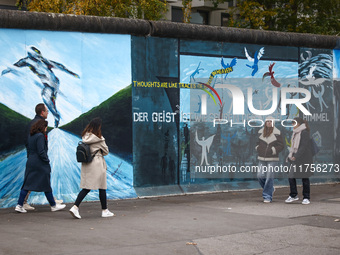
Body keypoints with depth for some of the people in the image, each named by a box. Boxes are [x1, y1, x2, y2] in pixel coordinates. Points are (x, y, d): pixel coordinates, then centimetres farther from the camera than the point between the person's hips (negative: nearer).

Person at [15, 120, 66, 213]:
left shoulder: (31, 136, 9)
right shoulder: (40, 136, -16)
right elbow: (41, 151, -21)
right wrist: (47, 160, -9)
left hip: (30, 162, 8)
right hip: (40, 164, -8)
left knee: (27, 184, 6)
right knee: (46, 185, 3)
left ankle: (19, 205, 0)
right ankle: (53, 206, 14)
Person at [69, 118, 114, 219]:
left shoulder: (85, 137, 4)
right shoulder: (99, 139, -14)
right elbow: (106, 151, -2)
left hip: (86, 164, 6)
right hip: (97, 164, -6)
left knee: (86, 188, 8)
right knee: (102, 187, 6)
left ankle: (75, 207, -6)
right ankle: (104, 210, 16)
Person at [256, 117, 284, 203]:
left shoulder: (277, 133, -5)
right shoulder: (261, 132, 7)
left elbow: (281, 146, -3)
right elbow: (257, 142, 21)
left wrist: (273, 150, -14)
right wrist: (258, 149, 3)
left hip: (272, 159, -4)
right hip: (262, 158, 4)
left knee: (269, 177, -6)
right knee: (260, 176, 1)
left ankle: (267, 196, 2)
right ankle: (270, 189, 29)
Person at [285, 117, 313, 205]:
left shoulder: (304, 133, -12)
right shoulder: (295, 133, 14)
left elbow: (304, 147, -18)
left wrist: (296, 157, -22)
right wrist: (290, 156, 12)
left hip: (303, 159, -8)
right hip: (295, 159, 8)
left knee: (304, 178, 0)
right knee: (291, 177, 4)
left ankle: (306, 198, 9)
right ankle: (293, 195, 17)